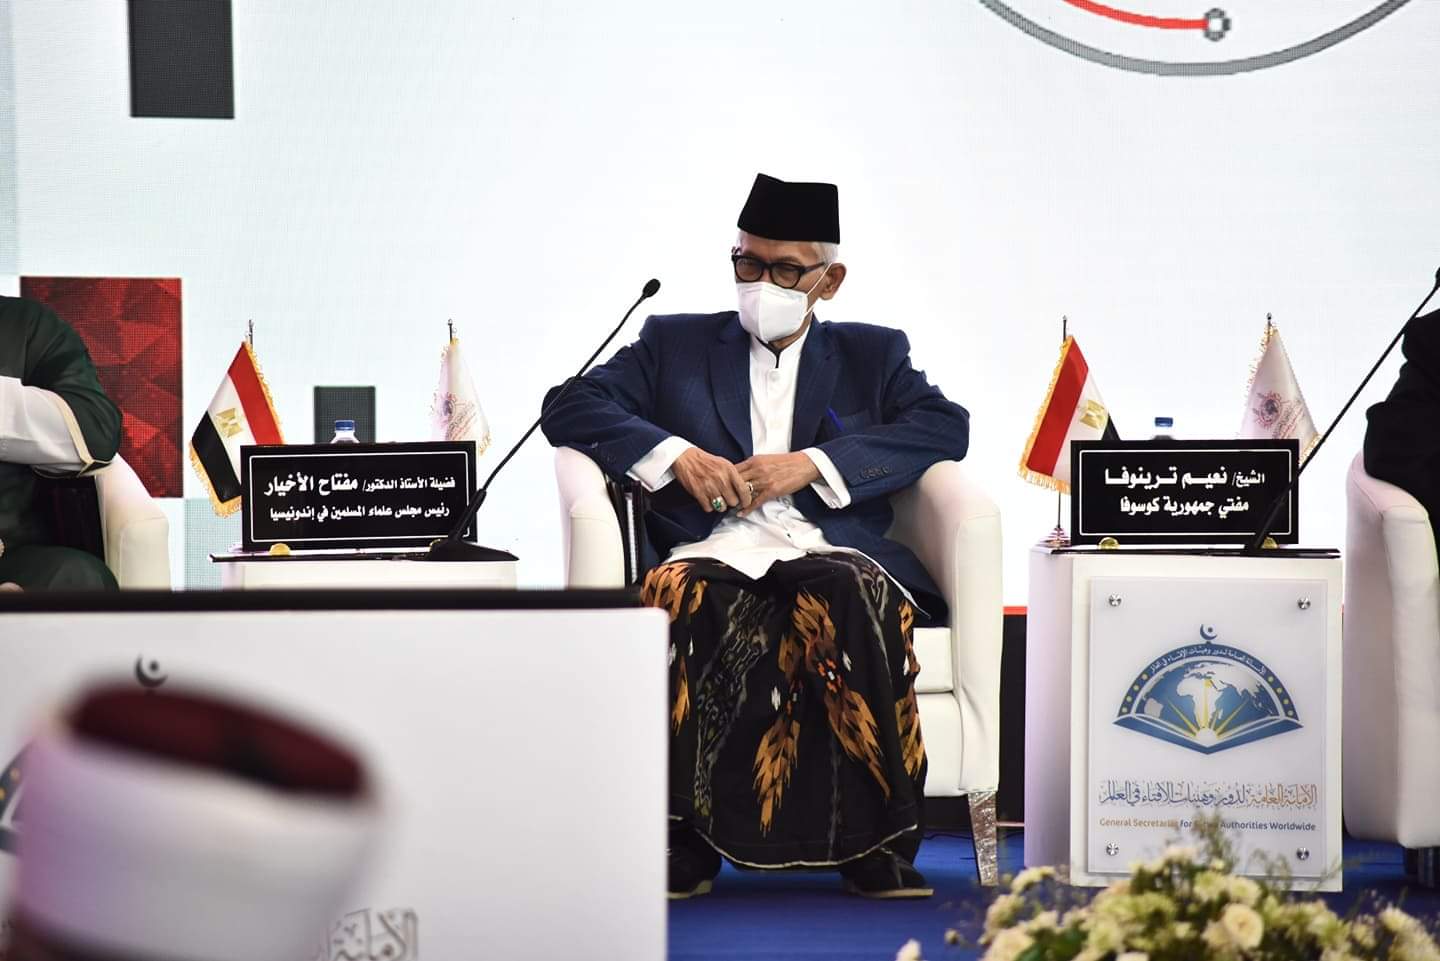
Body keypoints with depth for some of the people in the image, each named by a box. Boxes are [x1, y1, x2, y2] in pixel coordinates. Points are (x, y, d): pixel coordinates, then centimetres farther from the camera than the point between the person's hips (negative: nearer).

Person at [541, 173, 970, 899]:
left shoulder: (871, 355, 23)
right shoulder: (675, 343, 24)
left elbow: (946, 426, 5)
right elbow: (570, 406, 13)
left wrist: (813, 463, -7)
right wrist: (674, 455, -4)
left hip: (831, 552, 0)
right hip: (712, 553, 0)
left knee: (861, 600, -36)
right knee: (677, 599, -35)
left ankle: (877, 847, -30)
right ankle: (684, 847, -30)